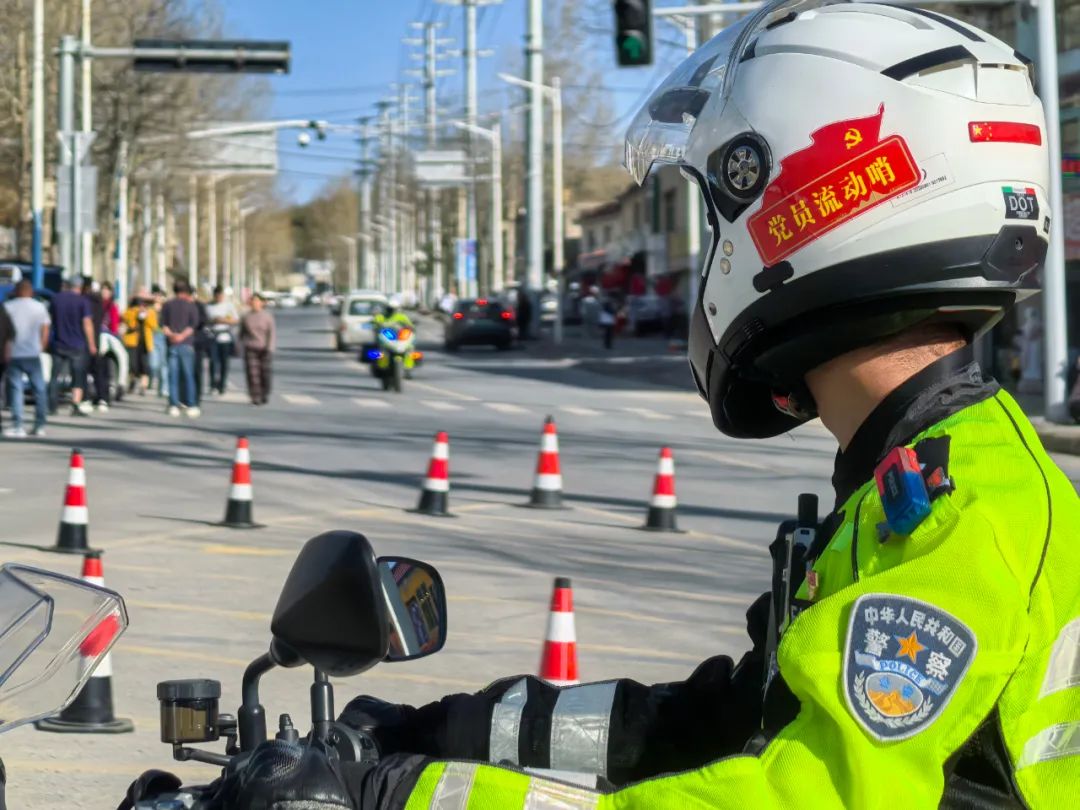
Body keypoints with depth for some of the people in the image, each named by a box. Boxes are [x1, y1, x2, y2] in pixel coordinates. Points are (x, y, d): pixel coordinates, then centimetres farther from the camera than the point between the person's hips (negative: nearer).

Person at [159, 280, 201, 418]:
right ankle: (191, 405, -1)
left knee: (173, 375, 2)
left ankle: (174, 405, -2)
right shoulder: (191, 305, 2)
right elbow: (193, 324, -8)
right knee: (188, 375, 1)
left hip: (172, 344, 1)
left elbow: (163, 324, 0)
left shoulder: (167, 305, 7)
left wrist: (170, 334, -11)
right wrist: (183, 335, -12)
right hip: (187, 344, -1)